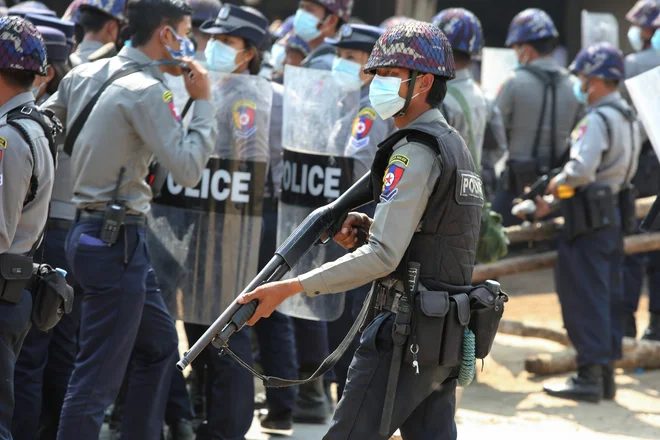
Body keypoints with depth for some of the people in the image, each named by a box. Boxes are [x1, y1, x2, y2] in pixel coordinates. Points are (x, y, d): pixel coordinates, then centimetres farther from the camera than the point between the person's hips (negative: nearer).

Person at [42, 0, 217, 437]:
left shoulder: (84, 75, 9)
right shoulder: (145, 90, -16)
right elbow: (188, 168, -19)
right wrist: (203, 103, -10)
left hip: (91, 230, 10)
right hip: (117, 240, -10)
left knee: (160, 344, 22)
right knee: (99, 373, -8)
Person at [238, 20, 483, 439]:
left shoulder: (415, 151, -14)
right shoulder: (455, 144, 16)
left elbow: (383, 257, -22)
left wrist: (290, 287, -24)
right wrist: (369, 225, 8)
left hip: (406, 330, -9)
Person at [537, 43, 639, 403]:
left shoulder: (598, 119, -17)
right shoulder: (628, 117, 15)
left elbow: (581, 170, -28)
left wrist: (555, 185, -7)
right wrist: (555, 201, 16)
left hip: (589, 217, -10)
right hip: (614, 211, 10)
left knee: (583, 296, -6)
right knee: (608, 294, 12)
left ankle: (589, 376, -8)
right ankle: (606, 373, 16)